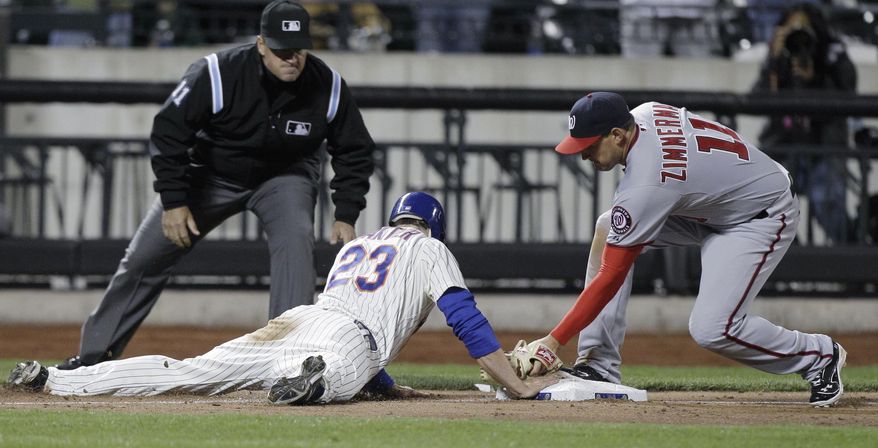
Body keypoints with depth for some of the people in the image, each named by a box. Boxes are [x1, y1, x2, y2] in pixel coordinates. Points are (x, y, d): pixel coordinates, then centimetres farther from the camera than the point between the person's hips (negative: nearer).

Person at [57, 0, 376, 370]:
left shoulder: (328, 86, -24)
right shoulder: (216, 75, -31)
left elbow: (354, 152, -9)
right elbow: (168, 132, -21)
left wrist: (346, 216, -16)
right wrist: (173, 201, -24)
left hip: (284, 175, 0)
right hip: (212, 173, 0)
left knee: (295, 239, -30)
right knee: (145, 256, -1)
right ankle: (96, 354, 13)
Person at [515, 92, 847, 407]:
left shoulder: (644, 187, -33)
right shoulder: (644, 114, -11)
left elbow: (611, 277, -30)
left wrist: (554, 340, -28)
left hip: (764, 216, -10)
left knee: (711, 330, -24)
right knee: (607, 229, -2)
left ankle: (820, 356, 1)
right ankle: (599, 365, -1)